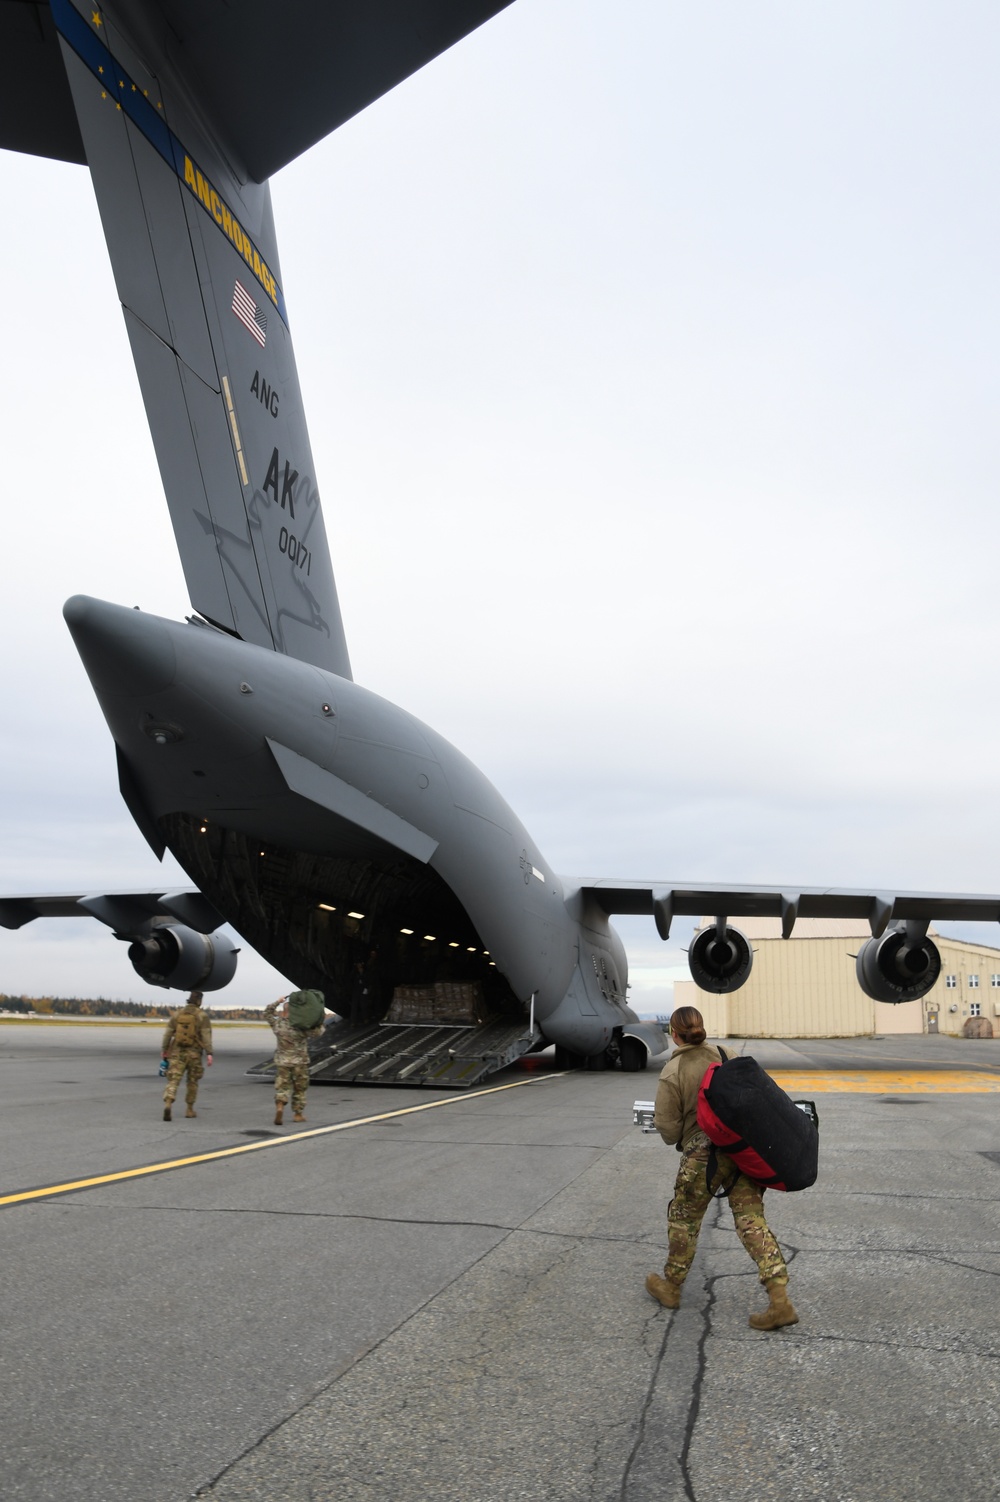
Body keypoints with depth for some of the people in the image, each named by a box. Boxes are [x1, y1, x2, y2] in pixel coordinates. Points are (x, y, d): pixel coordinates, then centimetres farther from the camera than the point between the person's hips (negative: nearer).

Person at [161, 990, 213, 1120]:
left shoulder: (177, 1014, 3)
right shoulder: (202, 1016, -4)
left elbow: (168, 1033, 4)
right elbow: (206, 1035, -12)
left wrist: (164, 1050, 17)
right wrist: (209, 1054, -13)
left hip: (177, 1052, 1)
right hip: (194, 1053, -1)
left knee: (173, 1080, -5)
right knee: (192, 1081, 16)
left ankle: (167, 1104, -29)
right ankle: (190, 1109, 24)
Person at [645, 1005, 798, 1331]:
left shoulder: (672, 1072, -11)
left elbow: (668, 1127, -8)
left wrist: (676, 1139, 14)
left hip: (704, 1153, -4)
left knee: (683, 1218, 16)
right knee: (751, 1219, 7)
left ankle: (671, 1287, 32)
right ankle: (779, 1300, -1)